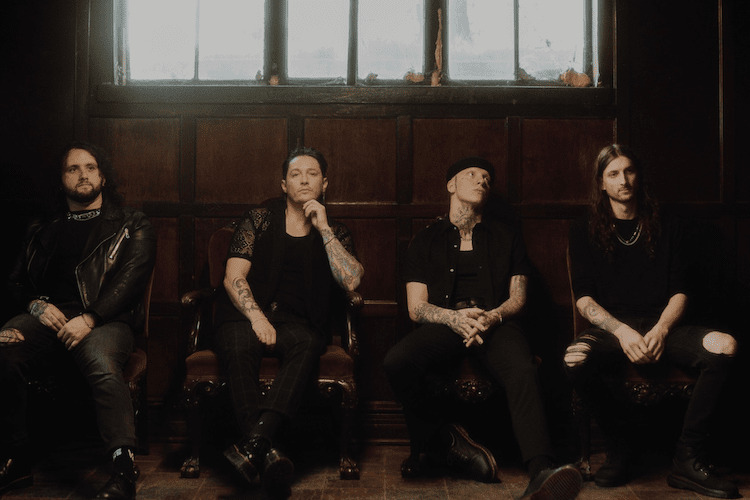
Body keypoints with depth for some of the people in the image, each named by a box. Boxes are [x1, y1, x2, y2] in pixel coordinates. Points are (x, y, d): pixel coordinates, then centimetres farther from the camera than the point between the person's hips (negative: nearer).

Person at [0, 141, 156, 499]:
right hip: (49, 316, 3)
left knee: (101, 363, -39)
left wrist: (89, 319, -15)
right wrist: (38, 304, 2)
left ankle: (123, 467, -37)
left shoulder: (131, 226, 15)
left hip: (106, 319, -3)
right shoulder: (44, 230, 28)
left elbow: (130, 279, -1)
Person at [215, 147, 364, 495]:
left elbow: (351, 280, -3)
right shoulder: (259, 220, 13)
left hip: (294, 320, 1)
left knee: (308, 343, -36)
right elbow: (233, 277, 3)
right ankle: (268, 453, -47)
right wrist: (256, 316, -16)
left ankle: (252, 442, -48)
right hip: (245, 313, 0)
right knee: (239, 348, -36)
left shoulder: (334, 232, 16)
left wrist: (323, 228, -3)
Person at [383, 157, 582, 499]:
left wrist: (493, 317, -12)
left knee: (523, 372, -35)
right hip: (444, 326, 0)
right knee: (397, 362, -32)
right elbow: (416, 307, 9)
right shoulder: (426, 241, 20)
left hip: (496, 324, 0)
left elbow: (518, 298, 13)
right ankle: (444, 440, -12)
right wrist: (455, 317, -13)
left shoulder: (506, 238, 23)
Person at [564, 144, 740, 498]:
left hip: (660, 327, 2)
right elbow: (584, 298, 2)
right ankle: (620, 447, -11)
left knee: (724, 346, -29)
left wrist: (661, 329, -12)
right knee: (575, 359, -36)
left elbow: (679, 292, 9)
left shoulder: (666, 228, 18)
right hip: (610, 329, -2)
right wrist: (622, 331, -15)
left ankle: (688, 459, -21)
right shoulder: (585, 232, 12)